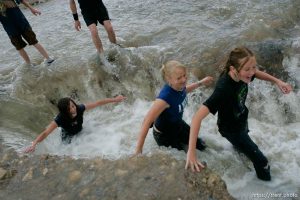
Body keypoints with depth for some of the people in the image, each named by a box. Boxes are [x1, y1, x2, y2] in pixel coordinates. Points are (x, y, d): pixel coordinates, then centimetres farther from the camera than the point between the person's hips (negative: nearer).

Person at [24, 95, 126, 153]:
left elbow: (98, 103, -27)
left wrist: (115, 99, -24)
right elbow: (45, 133, -46)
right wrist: (33, 144, -63)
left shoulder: (79, 108, -33)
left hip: (80, 132, 3)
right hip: (68, 135, -3)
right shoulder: (60, 119, -39)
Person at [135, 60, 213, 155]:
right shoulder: (164, 97, -41)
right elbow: (147, 122, -41)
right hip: (163, 135, -7)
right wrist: (138, 151, -42)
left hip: (178, 125, 7)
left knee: (201, 146, 22)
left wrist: (201, 82, 11)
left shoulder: (179, 86, -20)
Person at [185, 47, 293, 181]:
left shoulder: (241, 75, -25)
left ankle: (238, 146, 73)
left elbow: (256, 73, 2)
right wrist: (191, 152, -55)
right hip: (230, 128, -7)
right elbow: (198, 117, -50)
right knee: (261, 161, 4)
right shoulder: (223, 89, -45)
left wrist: (277, 81, -14)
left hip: (242, 120, 7)